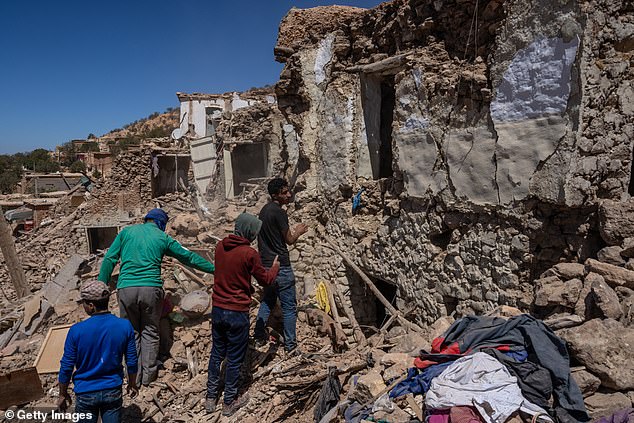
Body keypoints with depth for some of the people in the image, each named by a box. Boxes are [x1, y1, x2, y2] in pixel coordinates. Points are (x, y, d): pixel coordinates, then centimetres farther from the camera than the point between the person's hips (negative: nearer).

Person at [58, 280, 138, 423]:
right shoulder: (125, 326, -15)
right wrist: (132, 384, 12)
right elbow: (132, 362, -5)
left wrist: (63, 395, 7)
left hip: (86, 393, -1)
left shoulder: (76, 331, -20)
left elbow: (66, 367, -9)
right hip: (113, 391, 1)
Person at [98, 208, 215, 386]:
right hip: (151, 287, -1)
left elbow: (109, 260, 9)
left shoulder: (127, 232, 13)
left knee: (131, 332, 14)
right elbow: (189, 257, 13)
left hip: (126, 288, 2)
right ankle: (148, 374, 16)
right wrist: (214, 269, 22)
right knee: (150, 332, 12)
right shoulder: (163, 238, 9)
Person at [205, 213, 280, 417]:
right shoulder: (249, 253, -18)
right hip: (237, 313, -5)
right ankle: (229, 403, 24)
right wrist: (275, 267, 14)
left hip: (217, 309, 6)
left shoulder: (220, 246, 0)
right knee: (234, 359, 10)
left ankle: (210, 398, 30)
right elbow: (265, 279, -4)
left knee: (216, 354, 19)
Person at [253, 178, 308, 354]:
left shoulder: (264, 210, 10)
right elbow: (290, 240, -10)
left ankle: (259, 337, 29)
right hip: (280, 266, -9)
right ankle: (290, 345, 9)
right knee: (289, 306, 1)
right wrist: (298, 232, 7)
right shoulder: (279, 212, -18)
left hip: (266, 264, 9)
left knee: (267, 301, 22)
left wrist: (292, 231, 15)